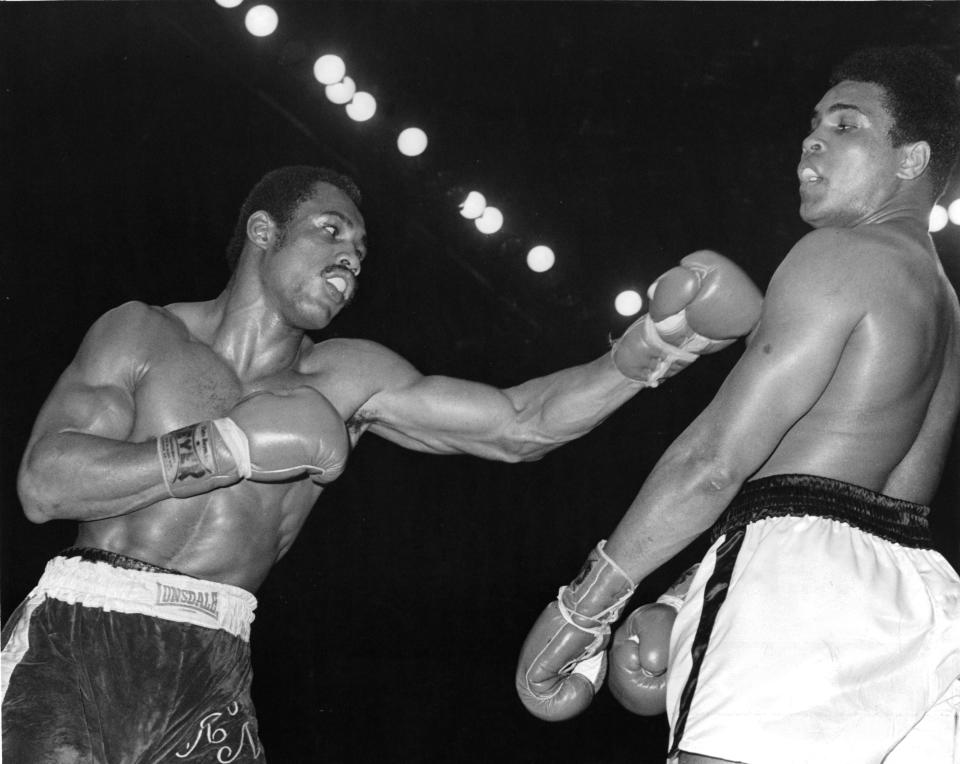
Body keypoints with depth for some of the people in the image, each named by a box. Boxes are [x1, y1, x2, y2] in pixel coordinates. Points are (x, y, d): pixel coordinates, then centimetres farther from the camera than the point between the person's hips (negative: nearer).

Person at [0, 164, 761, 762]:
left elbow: (518, 424, 2)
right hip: (77, 640, -2)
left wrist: (650, 349, -11)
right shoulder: (143, 333, 4)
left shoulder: (343, 380, 10)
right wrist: (235, 446, -14)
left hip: (209, 676, 3)